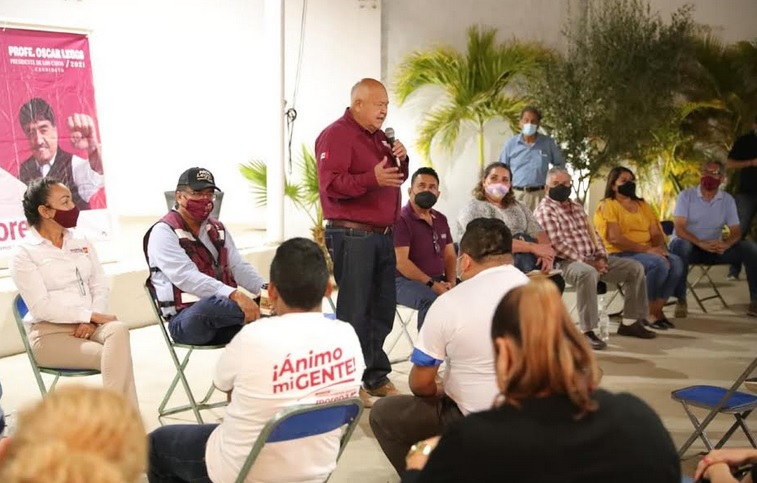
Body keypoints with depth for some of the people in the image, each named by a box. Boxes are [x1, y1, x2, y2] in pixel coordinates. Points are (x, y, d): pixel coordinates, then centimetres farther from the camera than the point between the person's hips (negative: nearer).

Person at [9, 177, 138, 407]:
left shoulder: (81, 241, 14)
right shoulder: (23, 254, -5)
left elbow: (100, 285, 9)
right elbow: (41, 308, -13)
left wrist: (93, 320, -11)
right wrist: (92, 315, -17)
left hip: (88, 325, 5)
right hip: (51, 333, -4)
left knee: (118, 329, -31)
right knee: (112, 356, -29)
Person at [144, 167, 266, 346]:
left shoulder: (218, 229, 18)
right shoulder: (164, 232, -6)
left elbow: (239, 268, 12)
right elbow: (187, 277, -20)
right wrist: (234, 295, -33)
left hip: (223, 314, 6)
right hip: (187, 319, -6)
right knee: (209, 304, -41)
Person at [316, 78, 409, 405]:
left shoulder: (377, 137, 18)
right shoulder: (336, 135, -9)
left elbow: (396, 178, 24)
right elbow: (331, 184, -20)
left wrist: (401, 160, 4)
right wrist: (372, 178, -31)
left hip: (382, 235, 9)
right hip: (351, 236, -9)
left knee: (382, 309, 13)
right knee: (354, 312, -7)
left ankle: (376, 377, 23)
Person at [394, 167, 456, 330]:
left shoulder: (441, 220, 17)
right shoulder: (401, 219, -8)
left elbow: (450, 256, 15)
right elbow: (401, 262, -16)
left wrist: (451, 282, -5)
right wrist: (431, 284, -22)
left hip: (439, 280, 7)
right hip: (406, 281, -7)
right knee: (432, 300, -37)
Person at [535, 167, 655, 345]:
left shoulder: (576, 207, 22)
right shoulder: (544, 210, -6)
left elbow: (592, 234, 19)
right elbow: (556, 244, -17)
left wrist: (601, 257, 0)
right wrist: (584, 261, -20)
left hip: (592, 258, 9)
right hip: (567, 262, -9)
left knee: (635, 267, 4)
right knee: (587, 273, -42)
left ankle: (630, 322, 7)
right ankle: (587, 331, -38)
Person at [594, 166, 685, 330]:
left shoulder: (642, 205, 20)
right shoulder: (607, 206, -2)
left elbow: (656, 233, 14)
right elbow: (615, 238, -15)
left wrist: (660, 247, -10)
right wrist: (646, 249, -20)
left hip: (647, 252, 7)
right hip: (620, 255, -7)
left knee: (676, 262, -21)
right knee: (659, 264, -31)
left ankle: (657, 309, -14)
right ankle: (651, 312, -16)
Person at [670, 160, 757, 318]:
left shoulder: (727, 199, 3)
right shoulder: (686, 195, -7)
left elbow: (736, 232, -1)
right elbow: (679, 229, -17)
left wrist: (726, 244, -26)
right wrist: (701, 243, -36)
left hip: (714, 249, 3)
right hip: (689, 246, -3)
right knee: (680, 245, -39)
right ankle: (681, 301, -30)